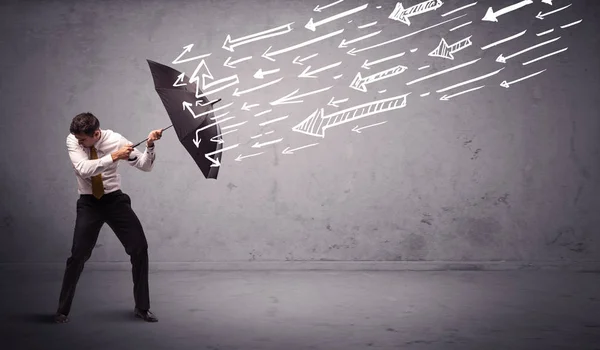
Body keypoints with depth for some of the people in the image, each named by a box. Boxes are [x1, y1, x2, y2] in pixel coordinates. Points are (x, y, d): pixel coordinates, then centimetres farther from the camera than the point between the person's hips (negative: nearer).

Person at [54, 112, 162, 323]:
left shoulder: (115, 139, -11)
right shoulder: (72, 141, -12)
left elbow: (145, 166, -7)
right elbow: (83, 169, -29)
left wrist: (150, 146, -24)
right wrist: (114, 157, -34)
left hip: (115, 199, 1)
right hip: (89, 203, -1)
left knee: (140, 249, -5)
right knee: (78, 255, -5)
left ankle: (142, 307, 10)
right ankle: (62, 310, 14)